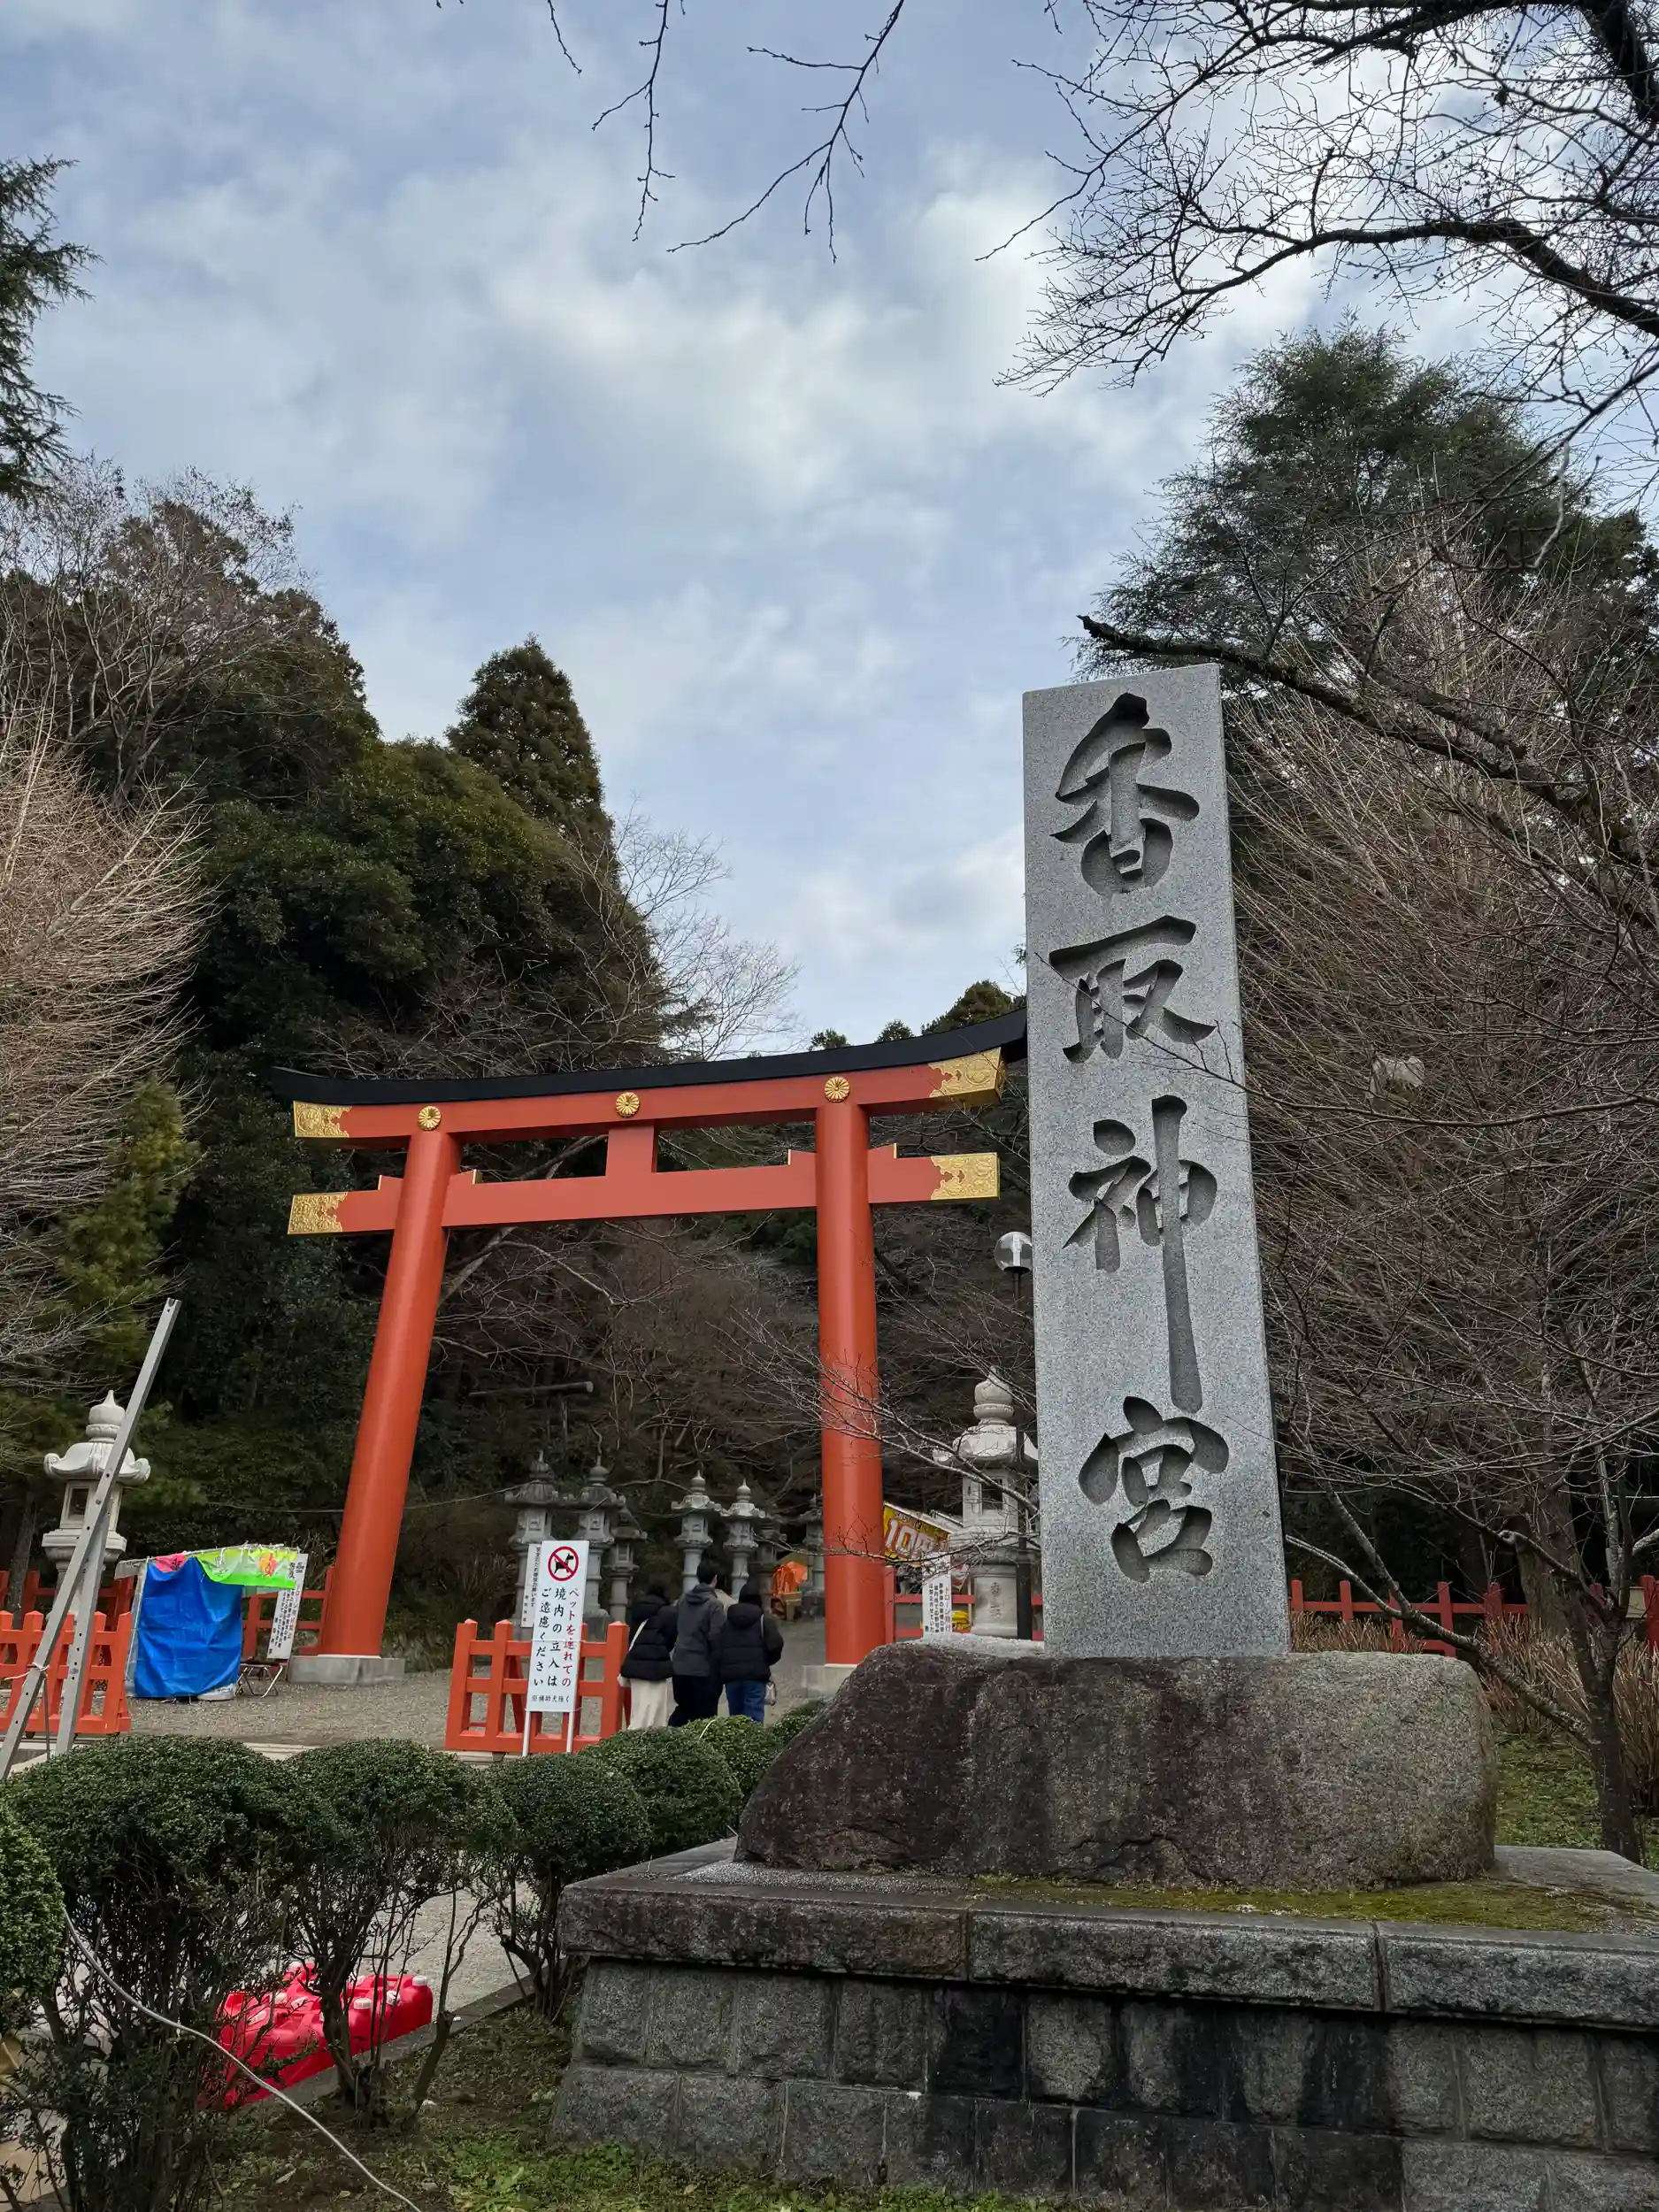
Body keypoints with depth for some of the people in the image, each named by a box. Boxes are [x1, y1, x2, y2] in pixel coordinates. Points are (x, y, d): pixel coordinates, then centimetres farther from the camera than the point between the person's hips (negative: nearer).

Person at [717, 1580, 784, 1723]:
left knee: (735, 1716, 13)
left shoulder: (727, 1619, 13)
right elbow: (775, 1644, -8)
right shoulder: (764, 1619, 1)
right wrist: (766, 1662, 9)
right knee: (754, 1716, -5)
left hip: (730, 1674, 4)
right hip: (755, 1674, -4)